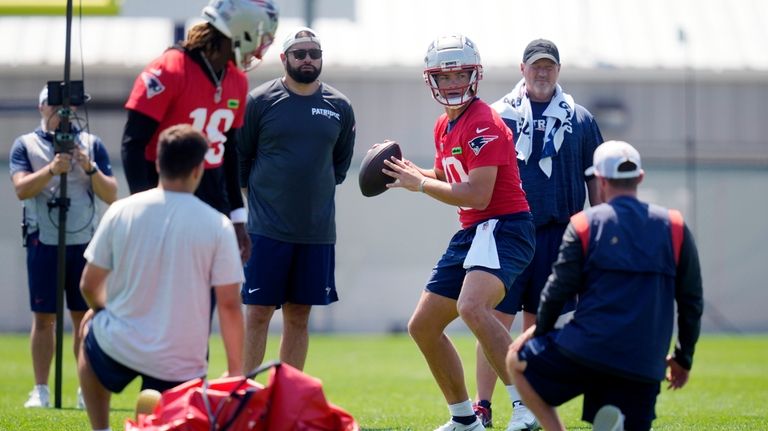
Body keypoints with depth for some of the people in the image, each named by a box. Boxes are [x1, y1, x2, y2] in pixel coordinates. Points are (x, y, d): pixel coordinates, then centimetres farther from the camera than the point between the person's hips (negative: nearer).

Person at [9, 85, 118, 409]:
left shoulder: (92, 144, 9)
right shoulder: (25, 145, 7)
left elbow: (111, 195, 4)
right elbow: (21, 189, -8)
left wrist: (90, 168, -13)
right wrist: (52, 169, -23)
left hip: (85, 243, 1)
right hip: (43, 244, -1)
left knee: (84, 317, 1)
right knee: (43, 317, 0)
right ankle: (41, 391, 3)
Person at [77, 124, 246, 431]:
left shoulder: (121, 211, -6)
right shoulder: (218, 226, -9)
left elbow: (89, 286, 2)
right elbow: (229, 304, -7)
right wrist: (235, 369, 3)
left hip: (119, 346, 1)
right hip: (182, 363, -1)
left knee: (89, 328, 34)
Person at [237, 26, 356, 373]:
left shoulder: (340, 107, 7)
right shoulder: (260, 101, -3)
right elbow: (239, 158, 5)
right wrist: (258, 195, 6)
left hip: (317, 230, 3)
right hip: (267, 228, -3)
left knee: (299, 315, 8)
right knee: (258, 312, -4)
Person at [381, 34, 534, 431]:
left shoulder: (483, 124, -14)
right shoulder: (444, 127, 15)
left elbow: (477, 195, -21)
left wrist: (419, 184, -12)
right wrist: (404, 170, 12)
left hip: (503, 226, -10)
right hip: (472, 233, 10)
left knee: (471, 307, -35)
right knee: (423, 326, 13)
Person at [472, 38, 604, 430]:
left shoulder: (579, 119, 8)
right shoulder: (500, 115, 5)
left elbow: (595, 179, 12)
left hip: (557, 232, 1)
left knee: (538, 321, 6)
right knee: (496, 317, -7)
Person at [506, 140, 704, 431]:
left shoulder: (584, 225, 1)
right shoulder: (674, 228, 8)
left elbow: (558, 291, 1)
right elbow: (691, 301, 11)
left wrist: (540, 331, 19)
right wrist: (683, 358, 22)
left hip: (586, 349, -2)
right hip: (644, 365, 2)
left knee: (517, 359, 23)